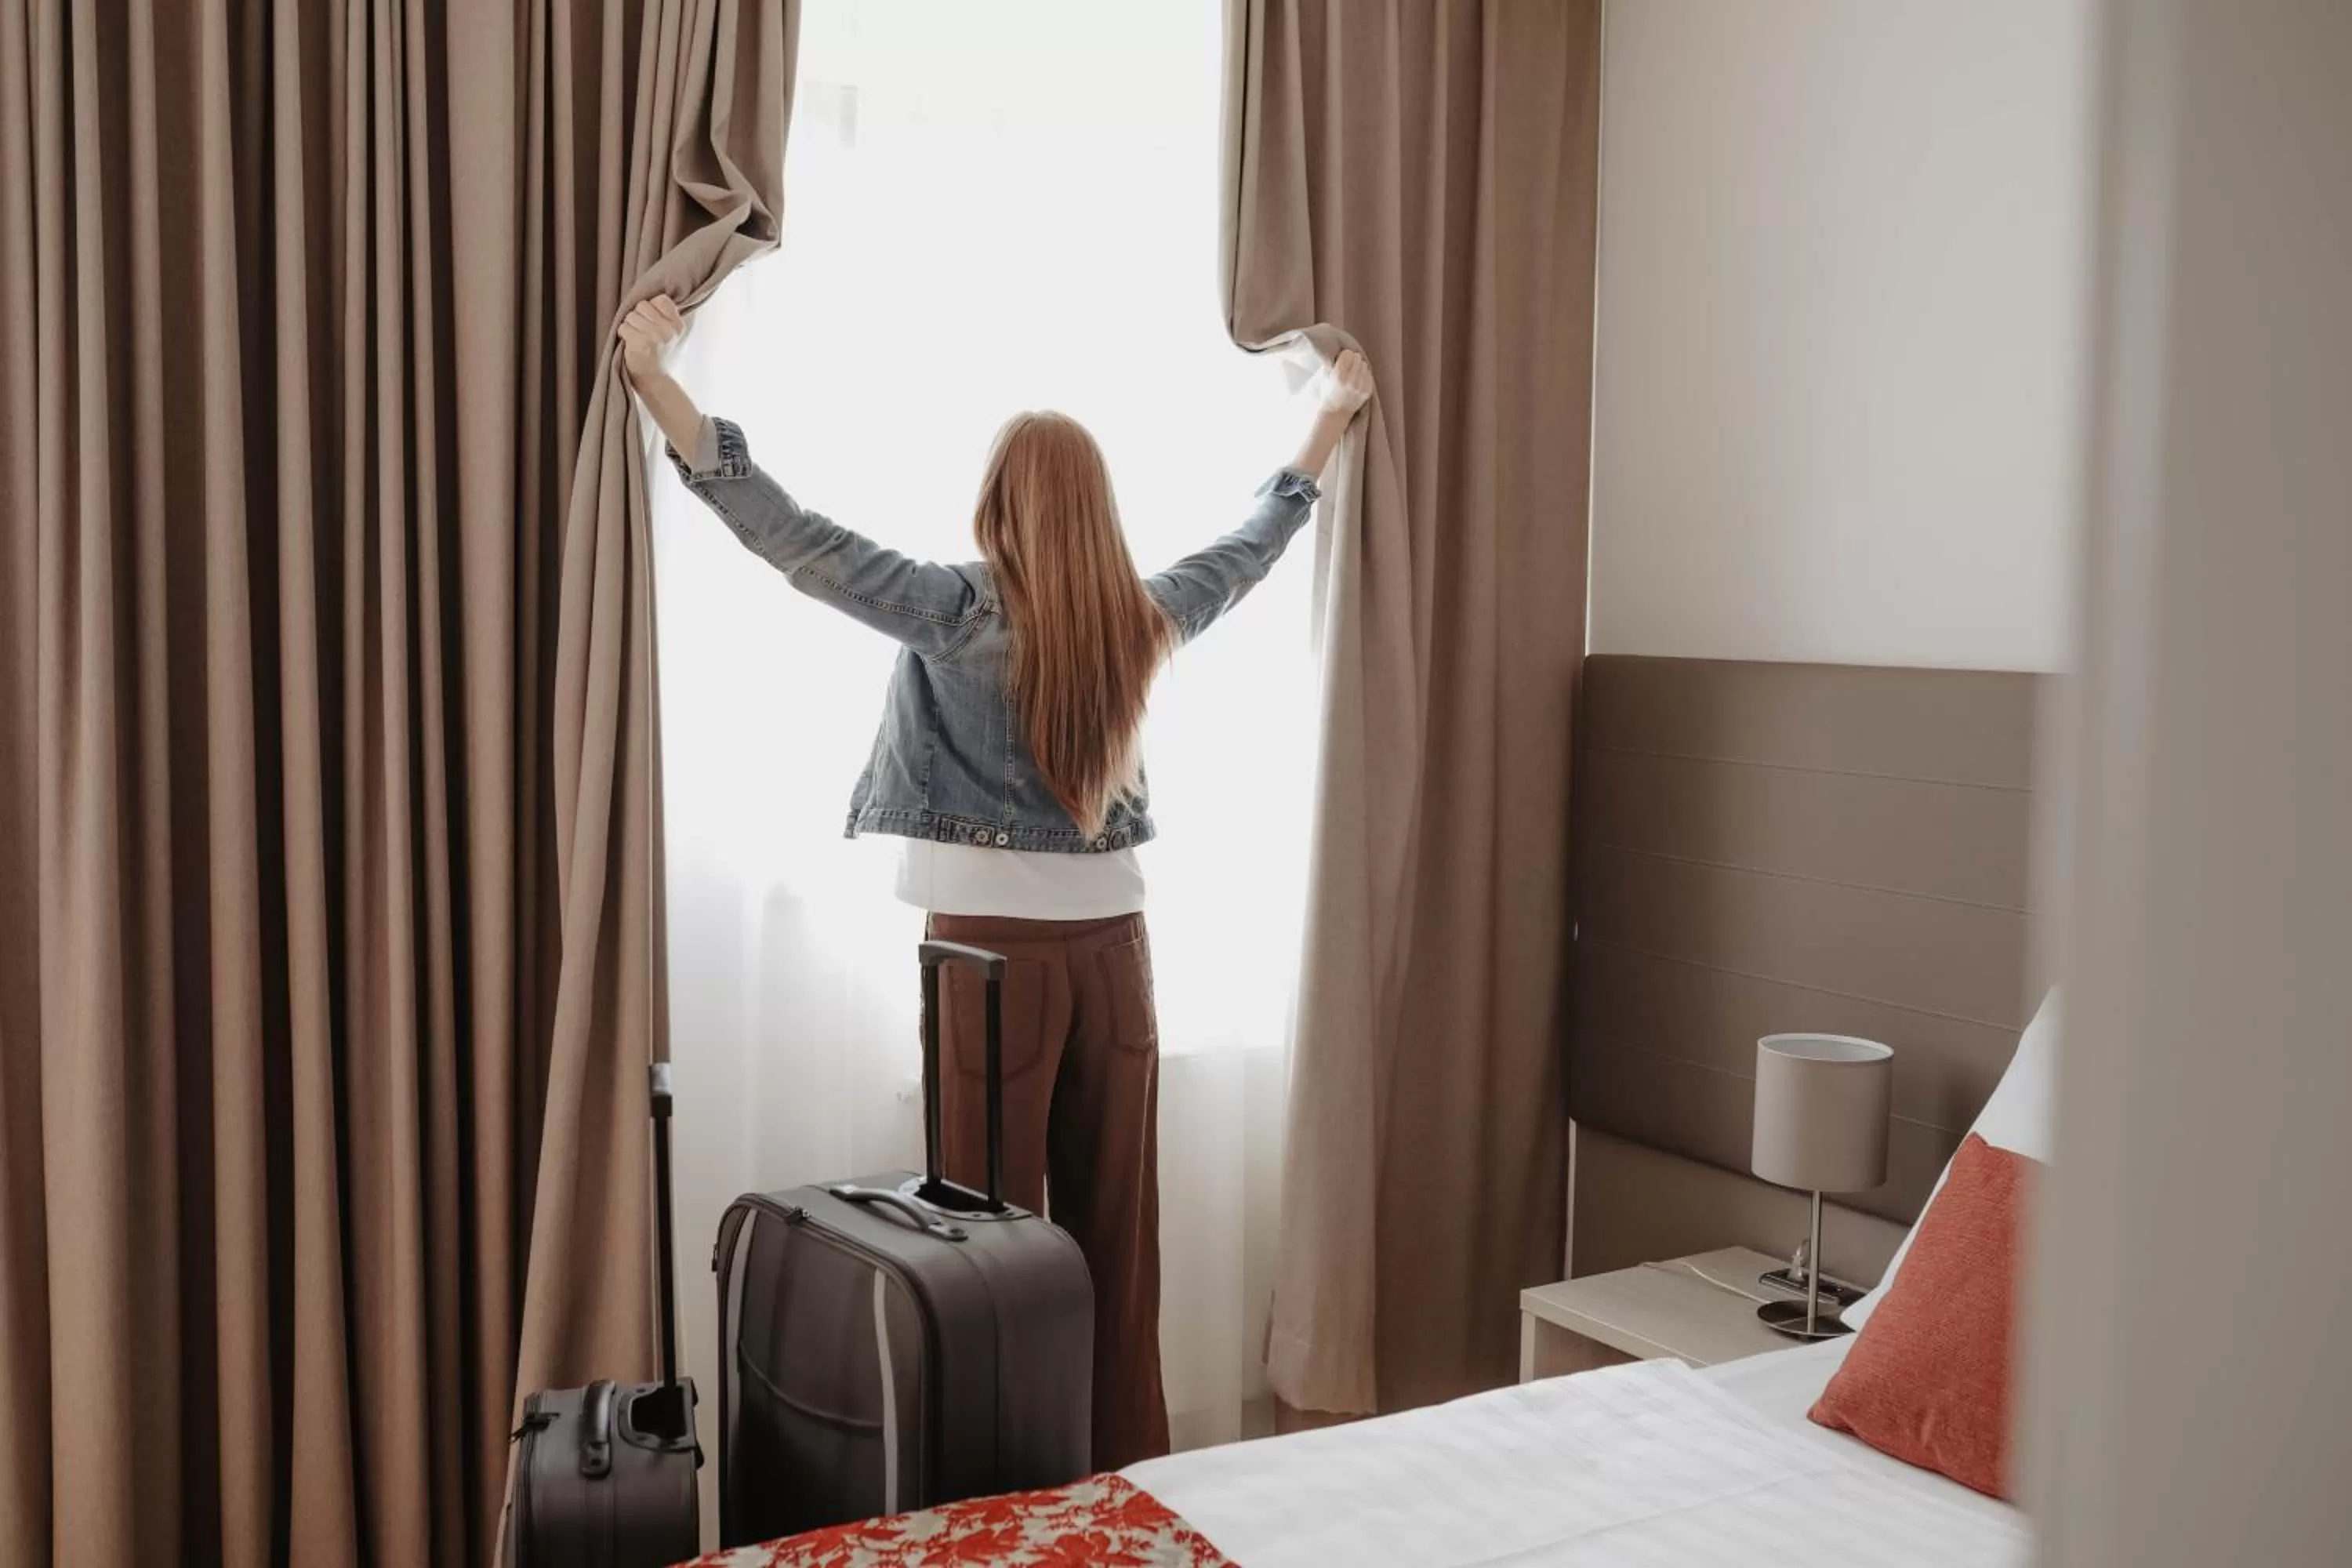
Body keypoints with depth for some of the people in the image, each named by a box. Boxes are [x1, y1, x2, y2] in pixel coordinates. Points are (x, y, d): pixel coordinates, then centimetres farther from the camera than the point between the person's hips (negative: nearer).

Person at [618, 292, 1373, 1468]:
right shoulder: (1143, 619, 4)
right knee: (1116, 1224, 11)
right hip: (1110, 943, 4)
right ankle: (1129, 1468, 23)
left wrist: (657, 385, -18)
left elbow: (797, 542, -16)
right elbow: (1252, 547, 20)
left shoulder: (960, 613, -10)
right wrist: (1330, 419, 34)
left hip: (995, 944, -4)